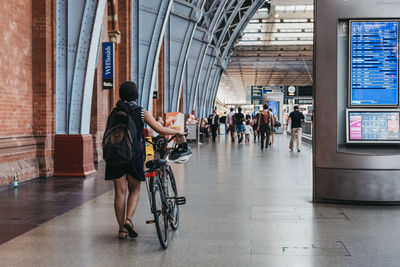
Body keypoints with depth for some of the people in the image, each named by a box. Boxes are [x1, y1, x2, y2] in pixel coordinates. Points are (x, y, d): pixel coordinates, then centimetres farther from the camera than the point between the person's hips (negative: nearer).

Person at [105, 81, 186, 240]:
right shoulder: (141, 112, -3)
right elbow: (160, 130, -8)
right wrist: (178, 132, 6)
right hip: (134, 154, -2)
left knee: (120, 192, 6)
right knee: (134, 190, 13)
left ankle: (122, 229, 8)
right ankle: (128, 219, -8)